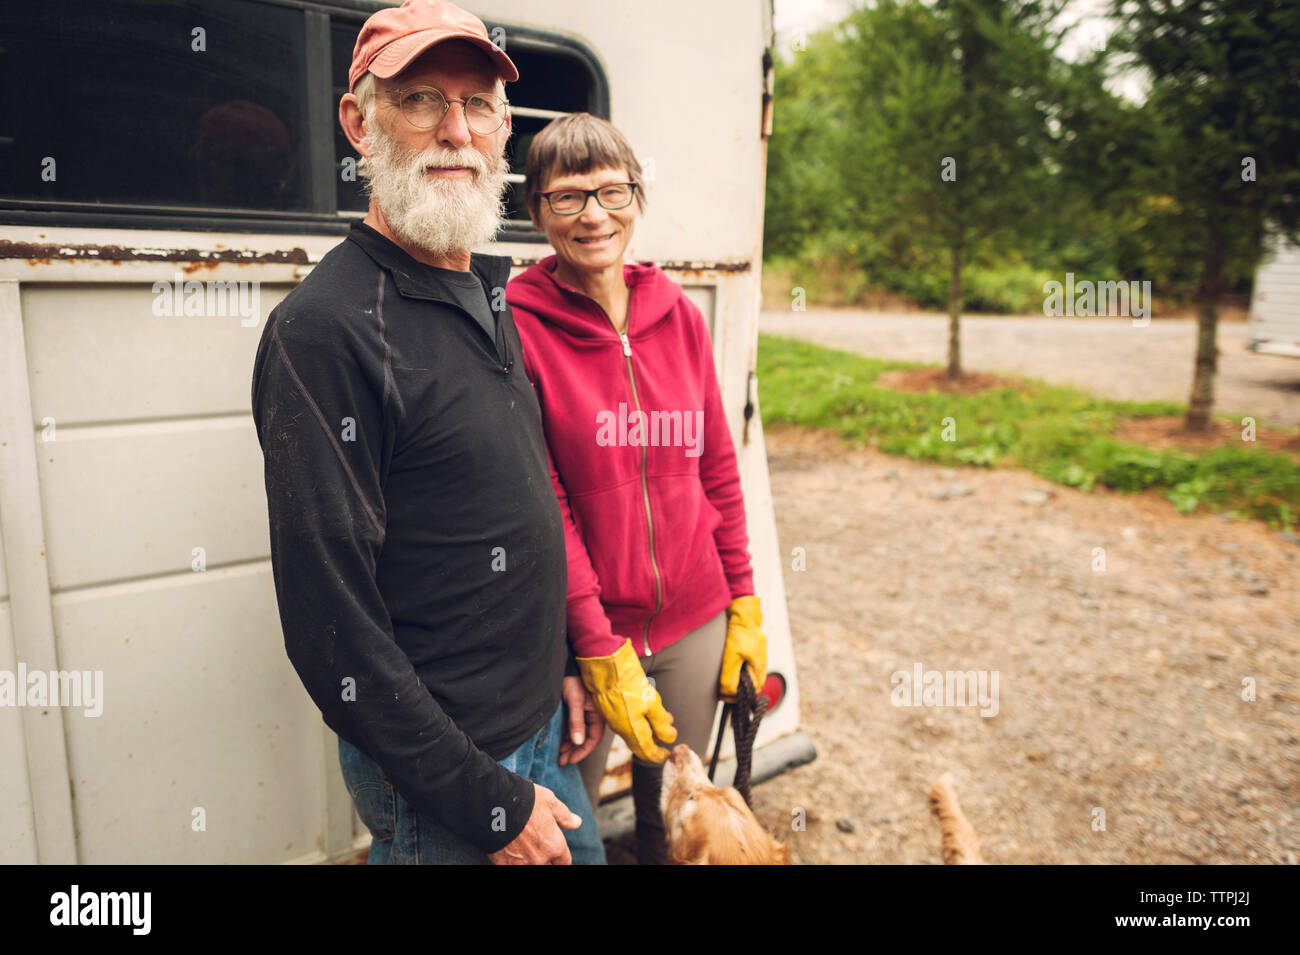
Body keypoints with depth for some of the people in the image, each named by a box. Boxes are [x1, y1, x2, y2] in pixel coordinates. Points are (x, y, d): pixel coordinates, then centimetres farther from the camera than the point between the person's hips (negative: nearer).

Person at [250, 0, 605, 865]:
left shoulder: (489, 298, 6)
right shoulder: (325, 329, -21)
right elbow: (332, 623, -23)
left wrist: (560, 665, 11)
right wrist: (486, 805, -18)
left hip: (540, 726, 8)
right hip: (438, 780, -7)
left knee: (584, 848, 25)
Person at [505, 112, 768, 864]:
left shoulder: (680, 314, 2)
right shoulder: (517, 325, -11)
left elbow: (717, 469, 7)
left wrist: (744, 605, 7)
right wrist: (602, 652, -15)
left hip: (694, 618, 4)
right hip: (578, 632, -4)